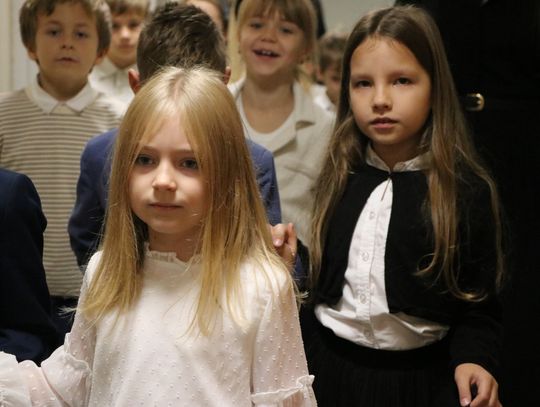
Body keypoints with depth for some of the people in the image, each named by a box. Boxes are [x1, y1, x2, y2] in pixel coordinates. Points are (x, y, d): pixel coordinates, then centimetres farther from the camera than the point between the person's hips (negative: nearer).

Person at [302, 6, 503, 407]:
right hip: (328, 364, 3)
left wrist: (474, 358, -20)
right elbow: (318, 272, 9)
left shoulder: (467, 190, -10)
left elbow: (479, 299, -6)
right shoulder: (339, 177, 0)